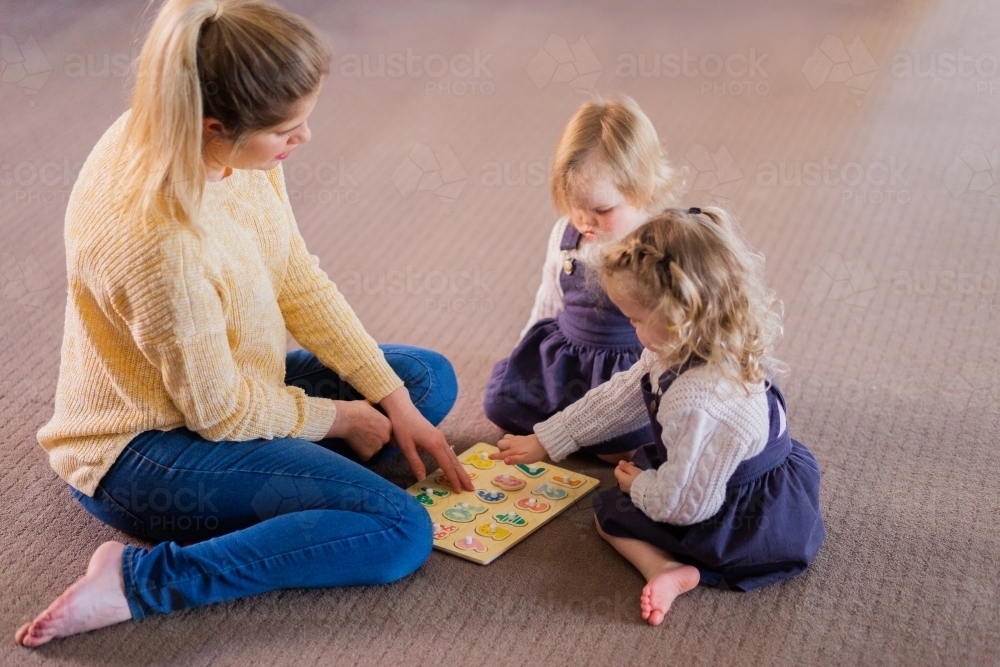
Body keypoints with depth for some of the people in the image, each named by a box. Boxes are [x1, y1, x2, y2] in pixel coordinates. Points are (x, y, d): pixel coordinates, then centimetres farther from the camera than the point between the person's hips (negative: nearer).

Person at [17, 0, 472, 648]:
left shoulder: (237, 147, -13)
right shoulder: (159, 240, -36)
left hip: (228, 381, 9)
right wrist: (337, 418, -7)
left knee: (430, 378, 12)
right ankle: (140, 580, -16)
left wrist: (394, 400, -3)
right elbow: (219, 412, -23)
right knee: (401, 531, -18)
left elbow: (298, 278, -1)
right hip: (143, 448, -9)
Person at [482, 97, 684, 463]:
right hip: (560, 353, 6)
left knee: (618, 442, -29)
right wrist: (523, 359, 17)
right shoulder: (566, 233, 1)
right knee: (500, 400, -10)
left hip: (628, 363, -6)